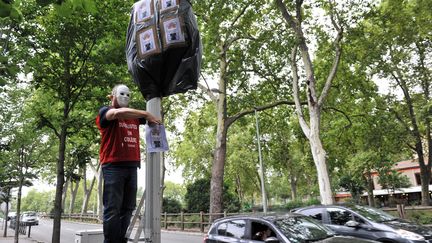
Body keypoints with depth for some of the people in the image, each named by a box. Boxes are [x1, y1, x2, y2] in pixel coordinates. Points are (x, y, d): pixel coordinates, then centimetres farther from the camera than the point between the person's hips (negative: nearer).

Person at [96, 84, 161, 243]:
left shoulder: (134, 116, 22)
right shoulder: (105, 112, 3)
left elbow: (153, 116, 25)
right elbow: (120, 113, -18)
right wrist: (146, 114, -14)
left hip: (132, 166, 6)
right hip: (113, 166, -6)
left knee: (127, 209, 6)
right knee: (112, 209, -6)